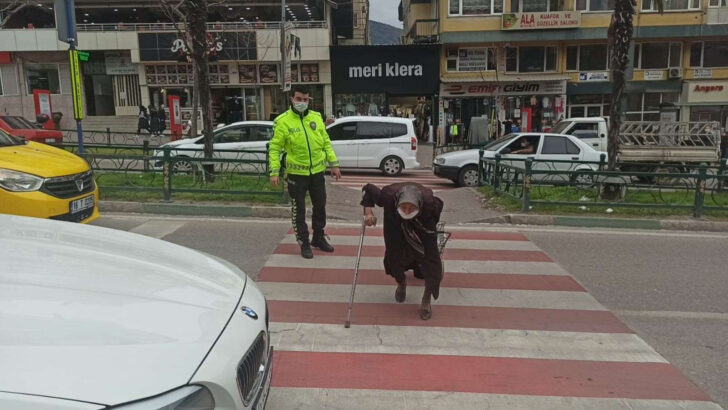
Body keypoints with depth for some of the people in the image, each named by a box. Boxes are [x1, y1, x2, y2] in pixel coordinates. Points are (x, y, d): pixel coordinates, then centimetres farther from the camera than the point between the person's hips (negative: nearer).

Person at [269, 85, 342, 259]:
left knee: (320, 206, 15)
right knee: (299, 210, 5)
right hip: (296, 173, -4)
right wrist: (274, 172, -16)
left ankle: (319, 238, 34)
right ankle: (304, 243, 20)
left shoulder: (316, 118, 3)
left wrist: (334, 164, 5)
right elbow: (275, 148, -8)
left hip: (317, 171, 4)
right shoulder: (282, 121, -9)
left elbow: (326, 143, 9)